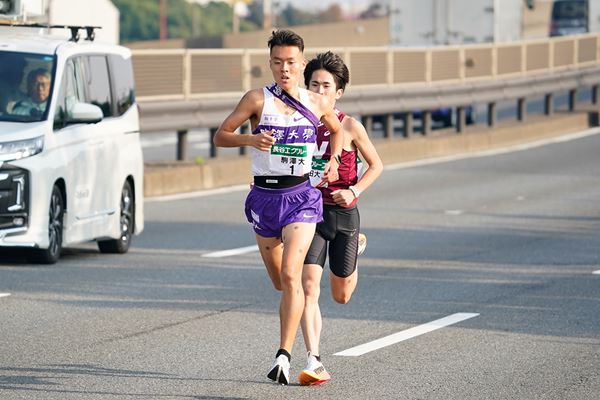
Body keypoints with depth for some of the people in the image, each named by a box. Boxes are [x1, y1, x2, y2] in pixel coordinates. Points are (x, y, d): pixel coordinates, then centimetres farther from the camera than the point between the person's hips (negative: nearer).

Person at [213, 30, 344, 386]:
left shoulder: (319, 104, 4)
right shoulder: (257, 100, -2)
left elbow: (337, 130, 25)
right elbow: (220, 136, 0)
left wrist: (333, 161, 9)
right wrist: (249, 139, -19)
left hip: (302, 196, -1)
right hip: (265, 196, 1)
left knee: (290, 275, -18)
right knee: (280, 282, 12)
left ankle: (284, 356, -21)